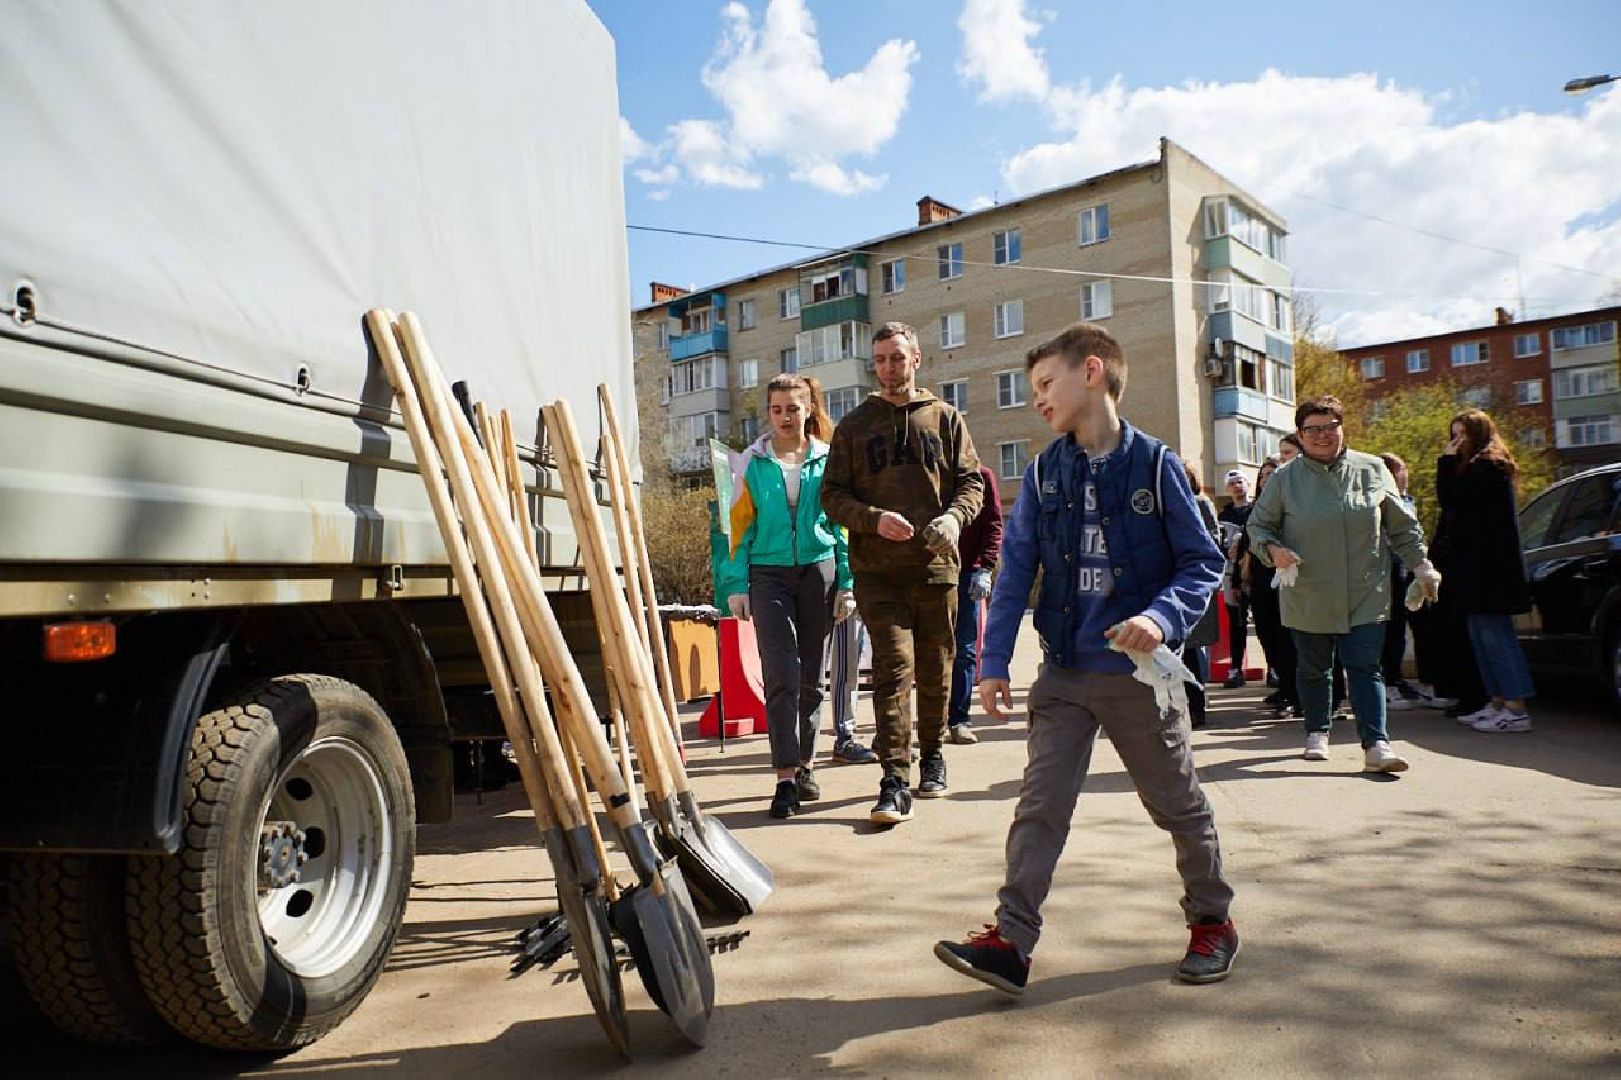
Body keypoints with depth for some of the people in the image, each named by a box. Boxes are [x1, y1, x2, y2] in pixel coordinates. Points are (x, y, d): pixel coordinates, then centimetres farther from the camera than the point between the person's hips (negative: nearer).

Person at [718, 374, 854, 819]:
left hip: (818, 570, 1)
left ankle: (805, 763, 25)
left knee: (810, 676, 9)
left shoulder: (826, 459, 5)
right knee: (781, 674, -11)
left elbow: (841, 522, 6)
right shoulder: (753, 461, 4)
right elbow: (741, 524, 4)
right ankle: (785, 777, -10)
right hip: (768, 573, -1)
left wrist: (846, 583, 1)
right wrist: (737, 584, -2)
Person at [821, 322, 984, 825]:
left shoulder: (945, 418, 11)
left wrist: (953, 517, -13)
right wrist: (874, 519, -13)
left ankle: (932, 754, 31)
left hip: (937, 564, 2)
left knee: (935, 670, 11)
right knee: (894, 669, -11)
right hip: (878, 570, -1)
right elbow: (832, 494, 5)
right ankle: (895, 781, -9)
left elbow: (971, 481, 9)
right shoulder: (854, 425, 9)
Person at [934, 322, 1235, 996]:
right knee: (1040, 805, -1)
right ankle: (1011, 940, 3)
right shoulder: (1043, 475, 2)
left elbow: (1202, 562, -5)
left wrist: (1163, 617, -23)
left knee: (1179, 805, 13)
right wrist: (994, 662, -4)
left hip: (1141, 673, -2)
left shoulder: (1155, 465, -8)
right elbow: (1015, 572, 1)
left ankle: (1212, 922, 34)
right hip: (1064, 673, 3)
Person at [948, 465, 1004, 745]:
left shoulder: (982, 475, 7)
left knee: (965, 649, 0)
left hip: (969, 572, -1)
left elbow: (993, 525, 2)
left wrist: (985, 568, -10)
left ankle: (958, 719, 5)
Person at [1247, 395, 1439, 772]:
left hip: (1365, 597, 0)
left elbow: (1402, 526, 12)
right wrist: (1272, 549, -14)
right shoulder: (1284, 479, 0)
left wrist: (1421, 565, 9)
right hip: (1307, 597, 0)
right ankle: (1317, 733, 30)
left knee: (1365, 668, -4)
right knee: (1313, 669, 13)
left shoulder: (1372, 470, 5)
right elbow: (1258, 525, 6)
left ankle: (1376, 744, -6)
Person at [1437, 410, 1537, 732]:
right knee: (1481, 633, 12)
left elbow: (1450, 499, -18)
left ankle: (1516, 709, -10)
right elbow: (1456, 503, 18)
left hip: (1489, 565, -11)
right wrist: (1450, 462, 11)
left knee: (1494, 632, -11)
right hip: (1481, 563, 11)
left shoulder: (1485, 466, -10)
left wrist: (1447, 461, -11)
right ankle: (1498, 702, 16)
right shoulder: (1485, 465, 21)